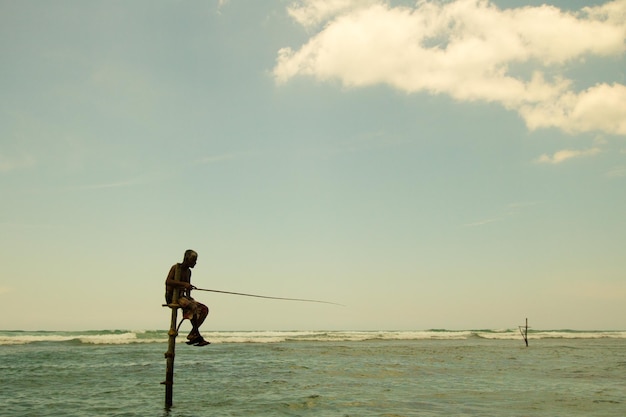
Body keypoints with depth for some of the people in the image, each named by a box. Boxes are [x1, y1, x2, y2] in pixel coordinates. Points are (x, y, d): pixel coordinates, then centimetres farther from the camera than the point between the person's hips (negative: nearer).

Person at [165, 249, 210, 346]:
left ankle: (192, 335, -17)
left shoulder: (188, 271, 17)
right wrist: (184, 284, -29)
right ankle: (196, 335, -22)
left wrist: (189, 298, 6)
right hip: (172, 297, -8)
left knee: (204, 309, -11)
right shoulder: (175, 267, -6)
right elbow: (168, 281, -22)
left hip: (183, 297, 8)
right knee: (195, 307, -30)